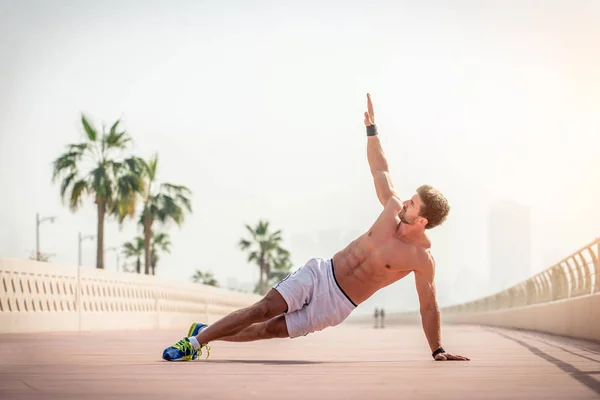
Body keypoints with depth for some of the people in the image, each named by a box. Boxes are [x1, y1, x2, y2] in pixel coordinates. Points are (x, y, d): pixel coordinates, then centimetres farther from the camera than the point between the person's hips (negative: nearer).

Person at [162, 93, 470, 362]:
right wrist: (371, 128, 10)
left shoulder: (422, 258, -16)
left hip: (337, 304, -3)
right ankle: (197, 339, 2)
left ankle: (203, 336, 7)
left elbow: (429, 306, -10)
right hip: (321, 274, 3)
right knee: (264, 309, -8)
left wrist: (438, 351, -11)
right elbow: (380, 170, 10)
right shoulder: (394, 209, -5)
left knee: (271, 329, -4)